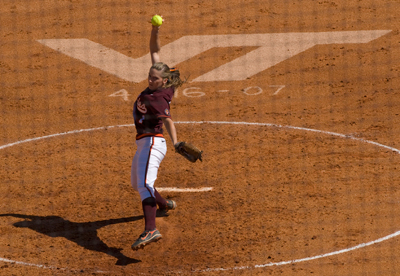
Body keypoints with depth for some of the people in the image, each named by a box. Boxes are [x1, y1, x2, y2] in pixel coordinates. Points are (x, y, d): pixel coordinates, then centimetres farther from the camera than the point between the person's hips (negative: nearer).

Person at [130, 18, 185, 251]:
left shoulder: (158, 99, -18)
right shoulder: (158, 85, 5)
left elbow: (168, 120, -35)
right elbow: (155, 51, 10)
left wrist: (175, 142, -50)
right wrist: (155, 31, -4)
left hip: (152, 142, -10)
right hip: (144, 144, 10)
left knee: (145, 184, -27)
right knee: (137, 184, 29)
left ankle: (151, 230, -44)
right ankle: (165, 205, 52)